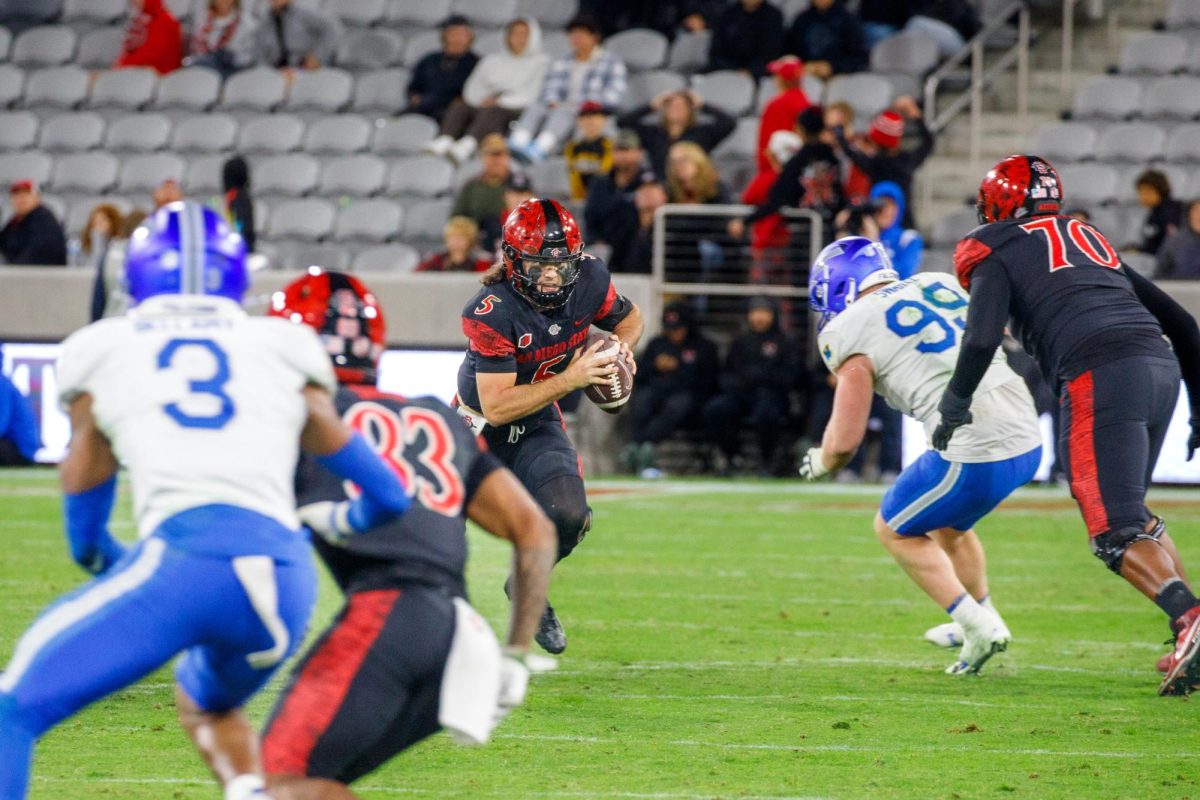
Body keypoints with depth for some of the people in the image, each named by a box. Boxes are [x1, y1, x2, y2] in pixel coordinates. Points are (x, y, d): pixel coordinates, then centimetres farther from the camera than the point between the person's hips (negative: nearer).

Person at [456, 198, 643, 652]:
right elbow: (496, 407, -32)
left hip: (538, 427, 4)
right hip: (479, 426, -4)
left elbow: (629, 320, 7)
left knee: (568, 517, -15)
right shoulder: (491, 313, -32)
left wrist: (620, 350, -16)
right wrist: (570, 379, -36)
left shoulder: (589, 282, -16)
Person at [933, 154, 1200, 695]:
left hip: (1100, 375, -7)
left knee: (1117, 532, -9)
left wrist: (955, 402, 11)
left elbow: (983, 337, -5)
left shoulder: (998, 251, 12)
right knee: (1128, 514, 21)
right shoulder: (1090, 240, 31)